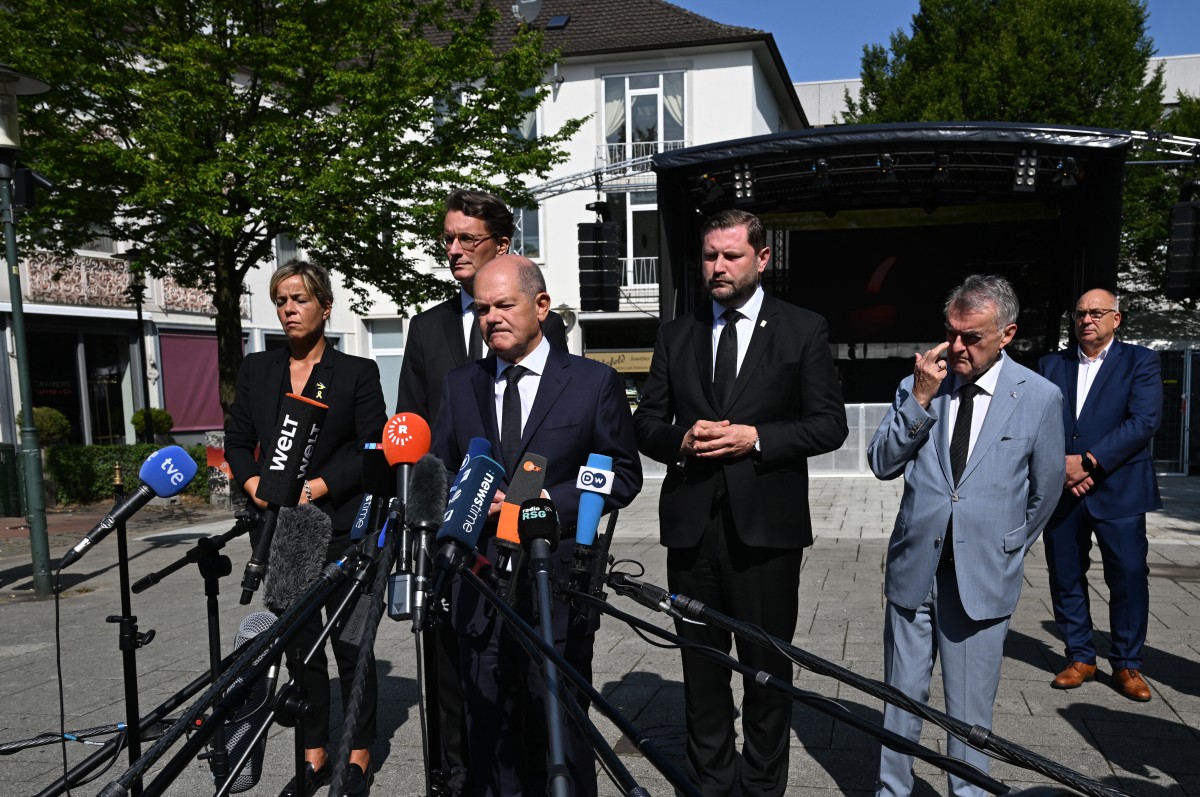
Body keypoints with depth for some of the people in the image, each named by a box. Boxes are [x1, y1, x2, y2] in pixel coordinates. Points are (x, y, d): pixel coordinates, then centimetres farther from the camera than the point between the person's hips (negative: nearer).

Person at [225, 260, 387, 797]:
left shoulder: (358, 372, 0)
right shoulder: (256, 370, 11)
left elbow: (371, 448, -6)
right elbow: (237, 441, 11)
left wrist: (317, 487, -15)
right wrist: (255, 484, -7)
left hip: (341, 528, -4)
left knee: (350, 643, 4)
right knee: (299, 645, 11)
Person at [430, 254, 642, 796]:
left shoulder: (594, 381, 0)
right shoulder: (459, 385, 11)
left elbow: (623, 475, 0)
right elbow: (439, 473, 14)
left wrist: (553, 501, -13)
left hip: (558, 585, -3)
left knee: (559, 729, 6)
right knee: (488, 728, 11)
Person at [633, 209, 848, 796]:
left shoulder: (804, 330, 2)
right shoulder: (676, 334, 11)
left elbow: (829, 425, -1)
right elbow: (646, 423, 11)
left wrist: (756, 438, -14)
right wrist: (682, 440, -10)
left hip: (766, 526, -3)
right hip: (691, 523, 3)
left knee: (767, 665, 9)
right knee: (700, 663, 13)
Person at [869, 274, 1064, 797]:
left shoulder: (1040, 397, -3)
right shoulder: (917, 386, 2)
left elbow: (1045, 490, 8)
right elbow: (881, 464, -4)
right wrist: (920, 398, -14)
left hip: (983, 578, -2)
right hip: (913, 570, 2)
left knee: (970, 713, 9)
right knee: (902, 698, 13)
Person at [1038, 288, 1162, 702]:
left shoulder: (1140, 361, 2)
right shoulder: (1051, 365, 11)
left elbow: (1144, 421, -11)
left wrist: (1088, 461, -17)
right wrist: (1058, 466, -11)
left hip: (1117, 491, -3)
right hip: (1062, 492, 3)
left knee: (1129, 578, 2)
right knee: (1065, 578, 9)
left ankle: (1127, 664, 19)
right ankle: (1080, 657, 24)